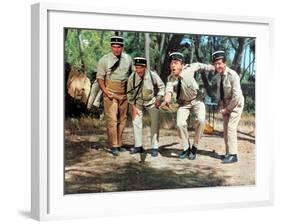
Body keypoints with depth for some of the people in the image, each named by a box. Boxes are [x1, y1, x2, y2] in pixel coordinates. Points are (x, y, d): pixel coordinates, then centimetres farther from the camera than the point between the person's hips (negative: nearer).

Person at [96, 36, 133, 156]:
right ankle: (113, 146, -6)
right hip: (110, 93, -4)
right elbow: (100, 77, -2)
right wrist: (105, 91, -14)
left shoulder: (128, 59, 8)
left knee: (122, 120, 8)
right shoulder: (104, 60, -3)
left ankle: (119, 144, 18)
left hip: (124, 93, 4)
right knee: (112, 120, -9)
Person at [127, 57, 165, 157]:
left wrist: (159, 98, -16)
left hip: (152, 102, -2)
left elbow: (161, 86, -6)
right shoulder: (132, 77, -20)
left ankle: (154, 147, 4)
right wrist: (133, 106, -7)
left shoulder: (153, 75, -25)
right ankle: (138, 146, 13)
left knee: (155, 124, -5)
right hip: (138, 102, 2)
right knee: (136, 122, 0)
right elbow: (130, 93, -6)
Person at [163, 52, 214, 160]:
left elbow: (198, 65, -1)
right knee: (180, 124, -16)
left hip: (197, 100, -1)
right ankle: (186, 148, 7)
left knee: (201, 120, -24)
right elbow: (169, 90, -36)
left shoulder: (188, 69, -22)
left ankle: (194, 147, -8)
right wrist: (167, 98, -58)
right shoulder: (171, 79, -21)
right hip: (183, 103, 1)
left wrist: (210, 67, 10)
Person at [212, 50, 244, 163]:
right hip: (226, 103, 8)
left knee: (231, 127, -15)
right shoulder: (219, 75, -2)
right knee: (226, 128, 8)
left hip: (235, 103, -8)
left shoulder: (232, 75, -24)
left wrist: (228, 109, -18)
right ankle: (229, 153, 15)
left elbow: (236, 96, -25)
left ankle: (233, 155, -12)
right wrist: (221, 104, -6)